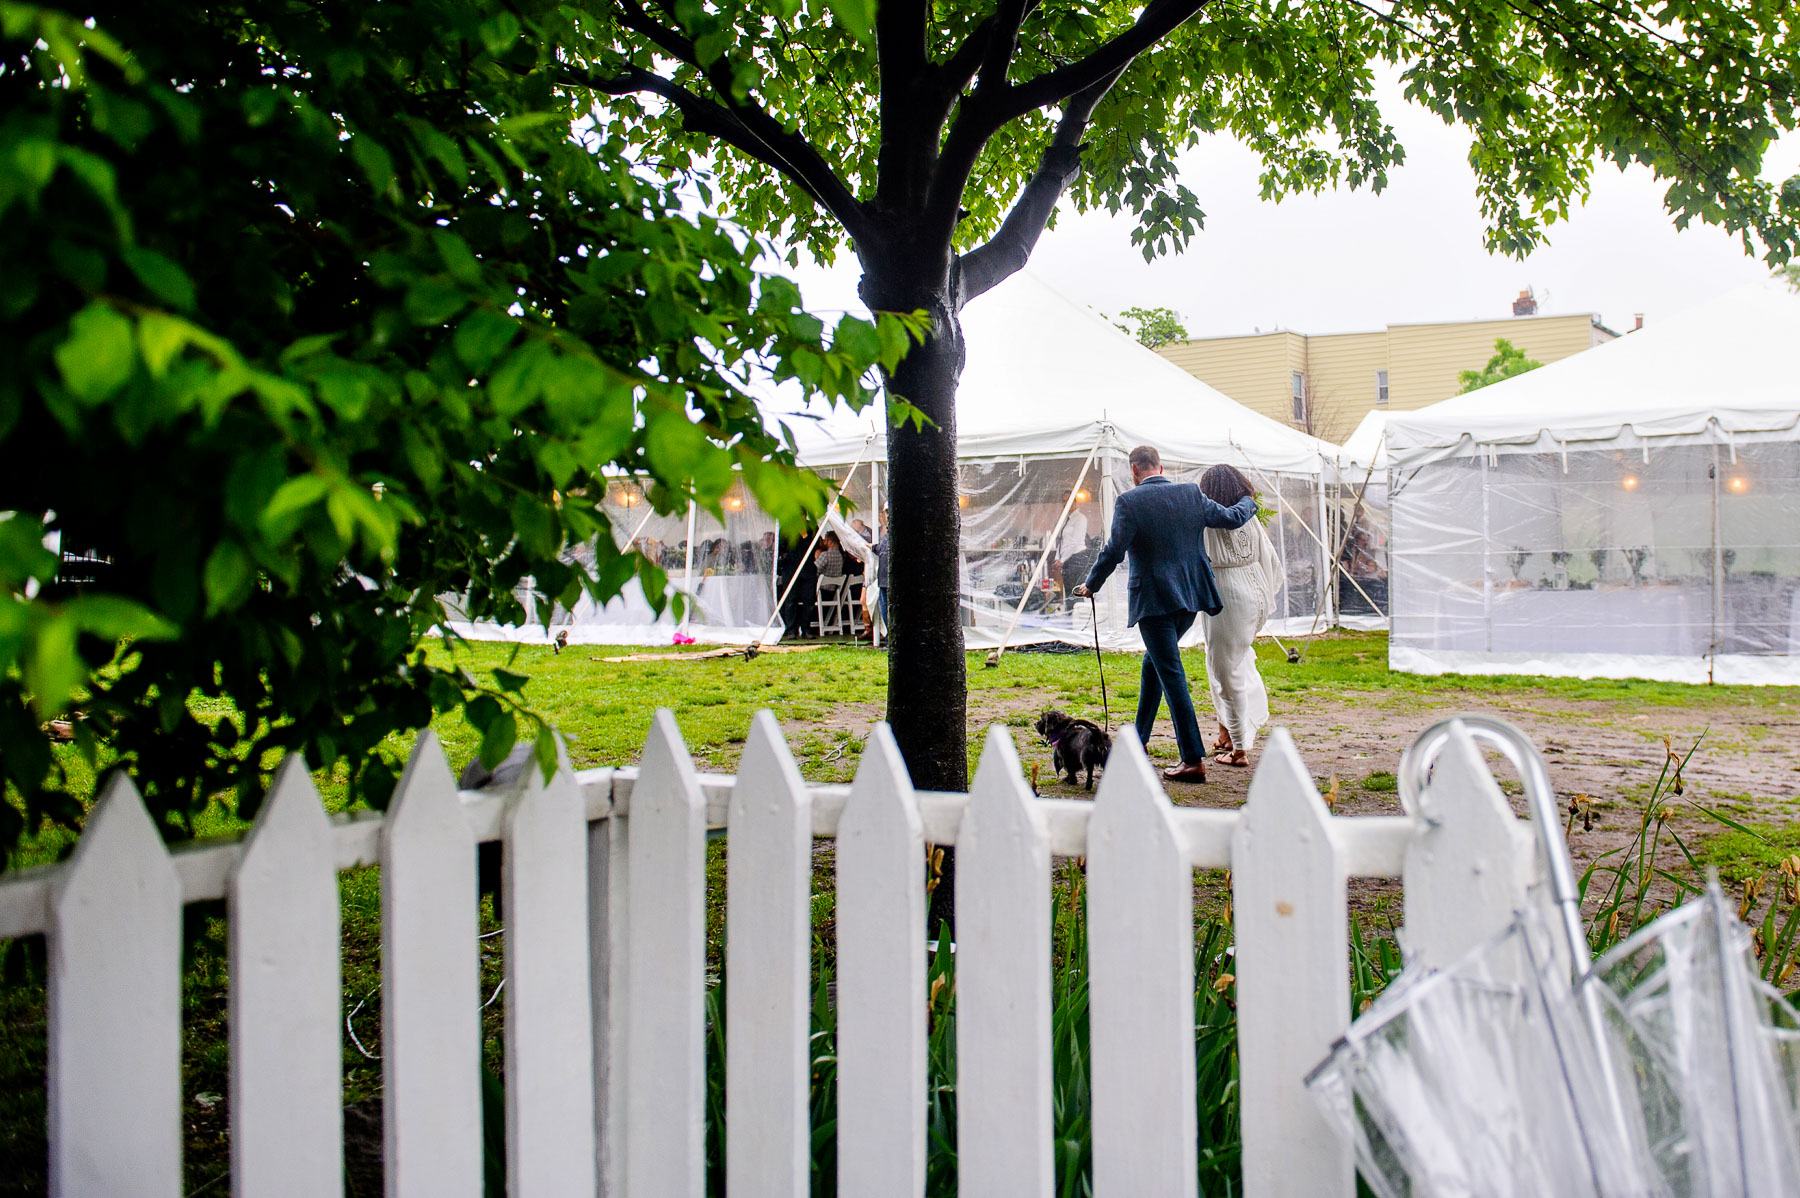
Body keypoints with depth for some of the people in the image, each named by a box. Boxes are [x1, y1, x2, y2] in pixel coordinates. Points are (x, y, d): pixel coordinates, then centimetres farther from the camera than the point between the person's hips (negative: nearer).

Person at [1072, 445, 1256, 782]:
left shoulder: (1129, 501, -10)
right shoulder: (1190, 494, 5)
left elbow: (1114, 551, -13)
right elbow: (1232, 518, 15)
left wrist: (1091, 585, 2)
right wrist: (1249, 501, 37)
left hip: (1155, 600, -6)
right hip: (1189, 596, 7)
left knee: (1172, 675, -5)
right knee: (1154, 661, 22)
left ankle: (1194, 760, -7)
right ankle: (1138, 739, 32)